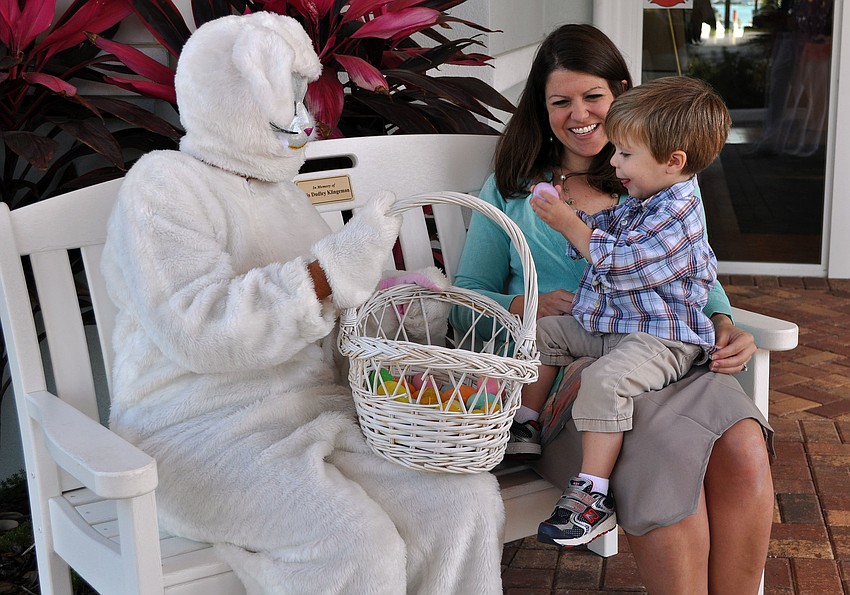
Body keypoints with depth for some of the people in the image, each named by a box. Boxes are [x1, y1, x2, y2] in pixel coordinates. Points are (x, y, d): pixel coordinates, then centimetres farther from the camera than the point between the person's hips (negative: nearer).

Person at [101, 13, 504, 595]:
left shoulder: (277, 187, 17)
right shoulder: (162, 186, -9)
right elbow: (200, 331, -24)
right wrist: (334, 265, -27)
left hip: (317, 410, 8)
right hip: (206, 432, -7)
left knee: (468, 500, -13)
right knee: (355, 544, -30)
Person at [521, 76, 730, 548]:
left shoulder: (676, 215, -20)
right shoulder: (641, 202, 12)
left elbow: (619, 264, -24)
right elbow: (605, 233, 25)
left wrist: (570, 225, -18)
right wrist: (568, 213, 7)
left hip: (662, 338, -11)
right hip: (607, 324, 11)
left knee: (605, 379, -34)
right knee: (545, 332, 11)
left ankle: (593, 495, -31)